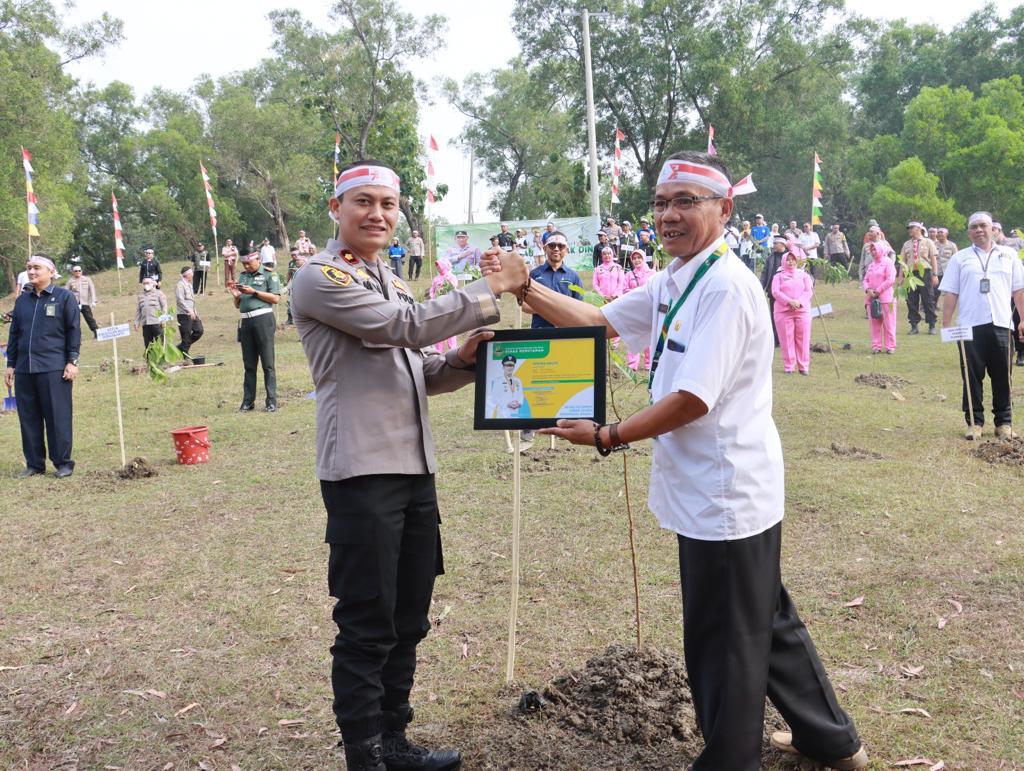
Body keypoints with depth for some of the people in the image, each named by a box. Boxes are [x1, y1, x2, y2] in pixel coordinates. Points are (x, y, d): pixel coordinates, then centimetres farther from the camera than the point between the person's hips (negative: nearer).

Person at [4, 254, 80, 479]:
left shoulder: (64, 297, 0)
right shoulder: (22, 300, 15)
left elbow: (74, 330, -2)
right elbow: (14, 333, 19)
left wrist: (72, 361, -8)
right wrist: (10, 365, 15)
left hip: (54, 368, -5)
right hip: (24, 369, 5)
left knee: (57, 417, -2)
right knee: (28, 418, 7)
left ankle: (63, 463, 7)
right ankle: (34, 464, 16)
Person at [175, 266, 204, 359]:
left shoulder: (190, 285, 17)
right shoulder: (180, 285, -12)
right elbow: (180, 300, -19)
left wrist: (195, 313, 19)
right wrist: (190, 311, -26)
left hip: (192, 314, 9)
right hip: (184, 314, -9)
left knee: (199, 330, 4)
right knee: (186, 336, -3)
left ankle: (181, 347, 16)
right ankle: (185, 356, 7)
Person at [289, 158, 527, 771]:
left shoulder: (392, 284, 20)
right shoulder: (320, 279, -7)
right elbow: (408, 326, -19)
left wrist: (464, 361, 1)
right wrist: (493, 288, -14)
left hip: (415, 468, 9)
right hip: (362, 473, -8)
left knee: (409, 621, 16)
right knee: (367, 627, 0)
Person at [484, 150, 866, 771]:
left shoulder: (725, 287, -21)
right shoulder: (676, 282, 10)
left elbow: (691, 400, -24)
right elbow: (602, 322, 13)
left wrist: (606, 437, -15)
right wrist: (526, 290, 2)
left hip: (726, 496, -10)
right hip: (713, 491, 10)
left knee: (724, 640, 6)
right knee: (765, 622, 23)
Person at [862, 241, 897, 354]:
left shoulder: (888, 262, -3)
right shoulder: (871, 264, 16)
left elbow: (890, 280, -12)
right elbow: (865, 280, 15)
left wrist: (878, 291, -13)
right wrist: (868, 290, -6)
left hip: (885, 298, -6)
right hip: (872, 298, 6)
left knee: (888, 323, -2)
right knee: (875, 324, 5)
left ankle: (890, 346, 2)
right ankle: (876, 346, 9)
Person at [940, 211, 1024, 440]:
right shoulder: (960, 258, 9)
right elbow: (950, 294, 6)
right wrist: (946, 325, -1)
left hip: (1001, 325, 1)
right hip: (970, 326, -1)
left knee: (1002, 376, 4)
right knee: (972, 376, 1)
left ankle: (1004, 422, 14)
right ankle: (974, 422, 9)